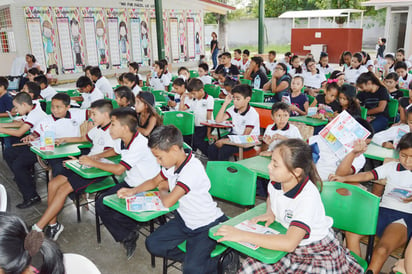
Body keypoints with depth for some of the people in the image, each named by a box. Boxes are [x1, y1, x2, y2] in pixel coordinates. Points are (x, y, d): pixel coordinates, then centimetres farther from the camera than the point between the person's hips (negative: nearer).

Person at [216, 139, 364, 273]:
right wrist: (270, 213, -4)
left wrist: (242, 235, -36)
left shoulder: (308, 197, -30)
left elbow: (289, 243, -39)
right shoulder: (276, 182, -9)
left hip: (318, 253, -5)